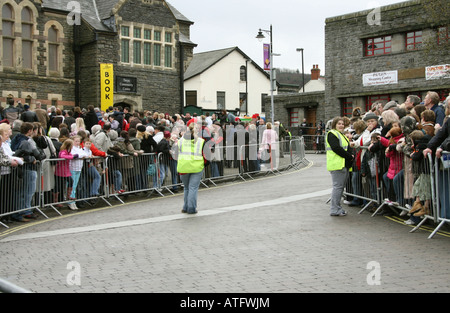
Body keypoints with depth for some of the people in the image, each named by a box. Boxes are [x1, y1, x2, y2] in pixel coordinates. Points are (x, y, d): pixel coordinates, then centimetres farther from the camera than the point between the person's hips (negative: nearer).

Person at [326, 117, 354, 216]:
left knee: (341, 186, 10)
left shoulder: (342, 135, 25)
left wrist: (349, 156, 6)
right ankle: (334, 210, -8)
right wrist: (349, 156, -14)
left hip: (344, 164, 10)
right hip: (337, 164, -10)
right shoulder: (332, 134, -6)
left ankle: (337, 207, 16)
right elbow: (336, 148, -17)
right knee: (338, 186, -10)